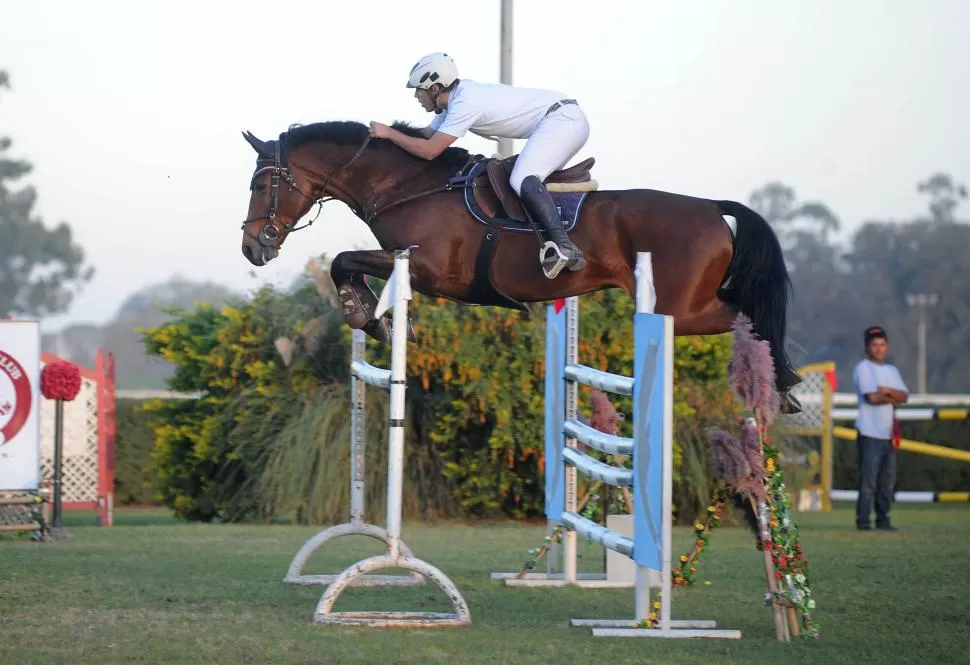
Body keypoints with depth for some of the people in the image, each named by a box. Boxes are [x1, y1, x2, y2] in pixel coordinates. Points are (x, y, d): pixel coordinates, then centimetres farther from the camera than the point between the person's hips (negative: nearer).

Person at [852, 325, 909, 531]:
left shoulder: (892, 370, 18)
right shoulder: (863, 368, -3)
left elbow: (904, 396, 6)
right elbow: (872, 397, -15)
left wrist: (887, 391, -11)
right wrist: (893, 399, 0)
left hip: (889, 433, 7)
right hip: (870, 433, -7)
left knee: (887, 480, 6)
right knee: (868, 480, -9)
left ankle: (883, 520, 12)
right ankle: (863, 520, -6)